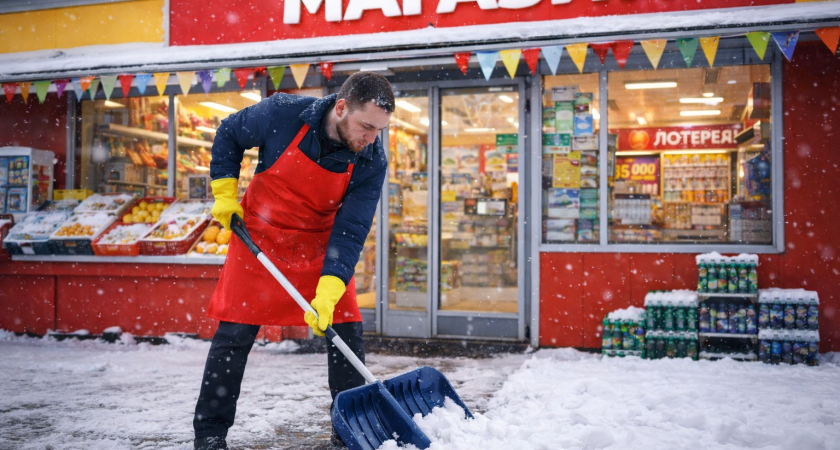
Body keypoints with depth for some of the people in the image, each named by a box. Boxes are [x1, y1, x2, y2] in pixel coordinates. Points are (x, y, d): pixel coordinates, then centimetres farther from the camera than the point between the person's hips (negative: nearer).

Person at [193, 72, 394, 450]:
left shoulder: (372, 162, -20)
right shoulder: (283, 113, -23)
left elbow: (350, 232, -20)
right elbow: (228, 135, -3)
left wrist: (328, 295, -31)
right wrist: (225, 194, -8)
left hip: (322, 244, 2)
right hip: (258, 234, -1)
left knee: (346, 331, -2)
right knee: (234, 334, 0)